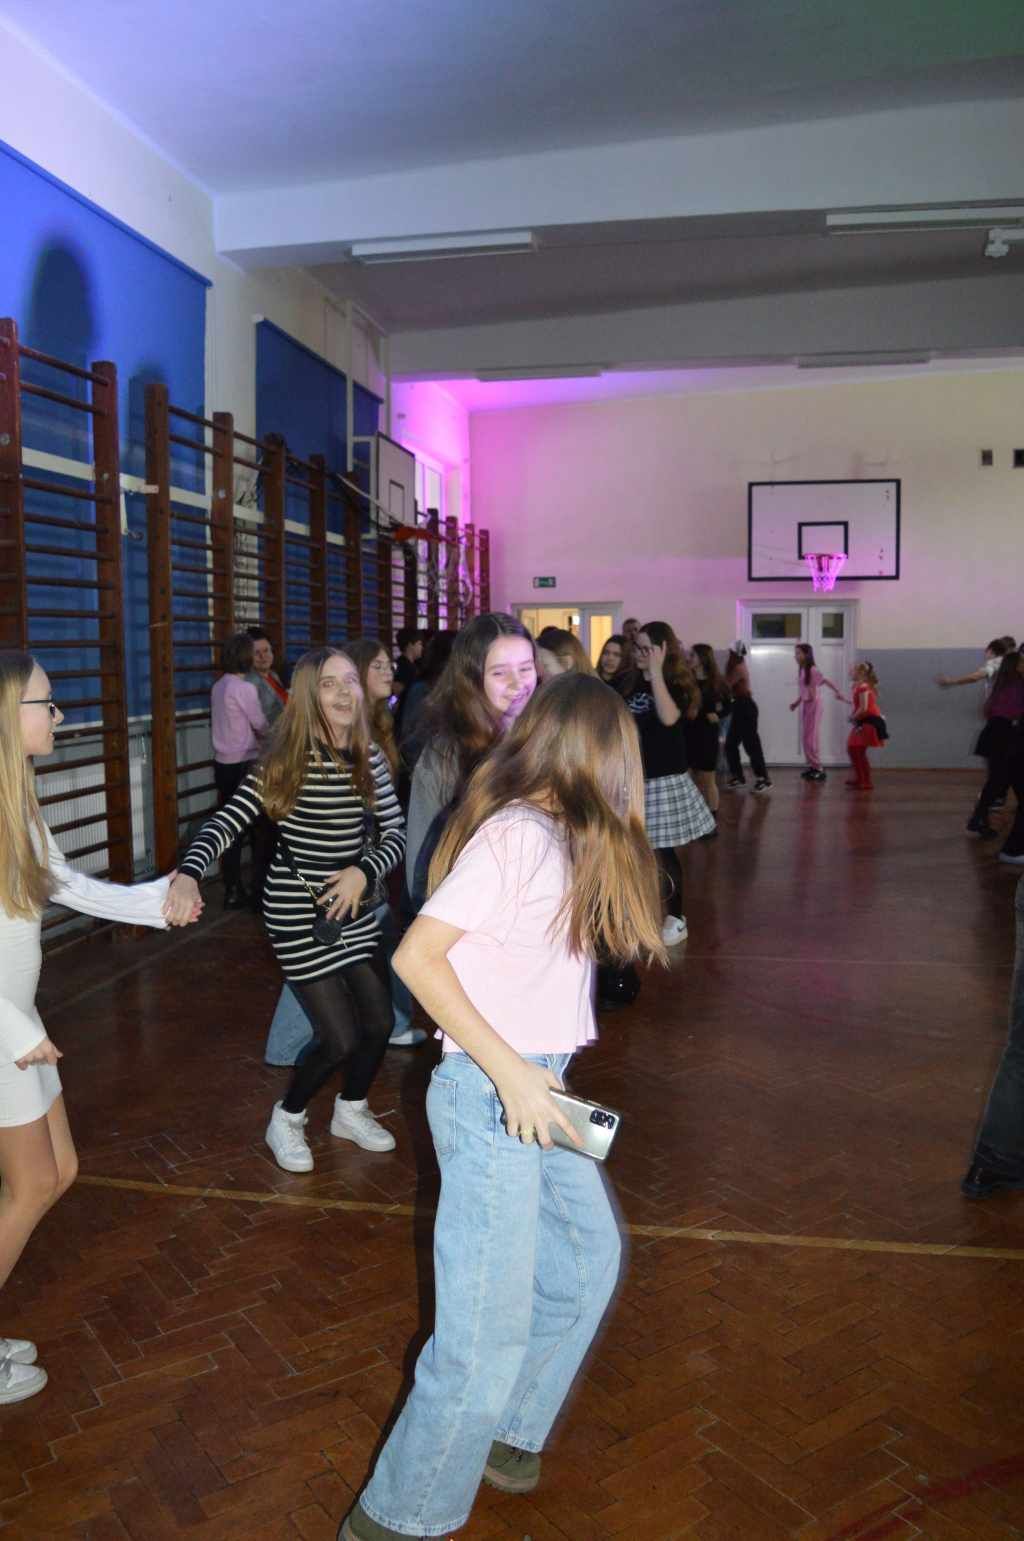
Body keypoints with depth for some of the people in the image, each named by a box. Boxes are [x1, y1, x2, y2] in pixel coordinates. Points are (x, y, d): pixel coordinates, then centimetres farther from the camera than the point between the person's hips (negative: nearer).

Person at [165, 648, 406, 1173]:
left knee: (379, 1020, 9)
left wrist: (365, 870, -17)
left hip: (355, 908, 5)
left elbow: (397, 831, 1)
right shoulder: (287, 759, -15)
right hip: (298, 912, -5)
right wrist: (189, 872, -39)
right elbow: (228, 822, -22)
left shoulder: (369, 757, 1)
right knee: (340, 1037, -5)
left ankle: (350, 1111, 39)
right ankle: (286, 1120, 25)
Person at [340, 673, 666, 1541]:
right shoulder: (515, 835, -19)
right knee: (488, 1333, -1)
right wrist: (509, 1069, -24)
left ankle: (506, 1431, 41)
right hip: (491, 1095, -10)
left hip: (539, 1089, 10)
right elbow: (417, 955, -22)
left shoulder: (558, 836, 8)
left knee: (589, 1258, 23)